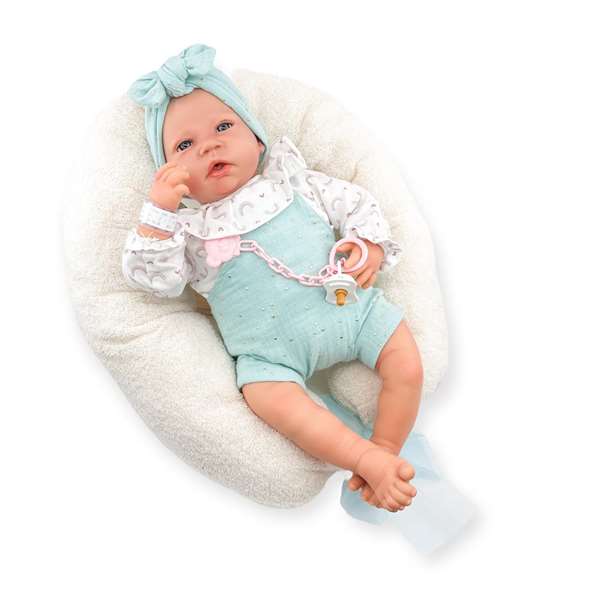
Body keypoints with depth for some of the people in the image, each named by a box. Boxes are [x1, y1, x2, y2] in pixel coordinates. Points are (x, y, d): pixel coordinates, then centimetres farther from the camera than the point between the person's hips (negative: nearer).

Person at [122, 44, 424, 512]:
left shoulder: (292, 179, 10)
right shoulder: (187, 226, 5)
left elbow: (355, 202, 13)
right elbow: (155, 279, -8)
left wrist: (370, 244, -6)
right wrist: (160, 210, -17)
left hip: (351, 304, 3)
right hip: (272, 347, -2)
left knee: (408, 365, -9)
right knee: (272, 399, -28)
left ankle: (385, 452, 5)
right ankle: (369, 459, -21)